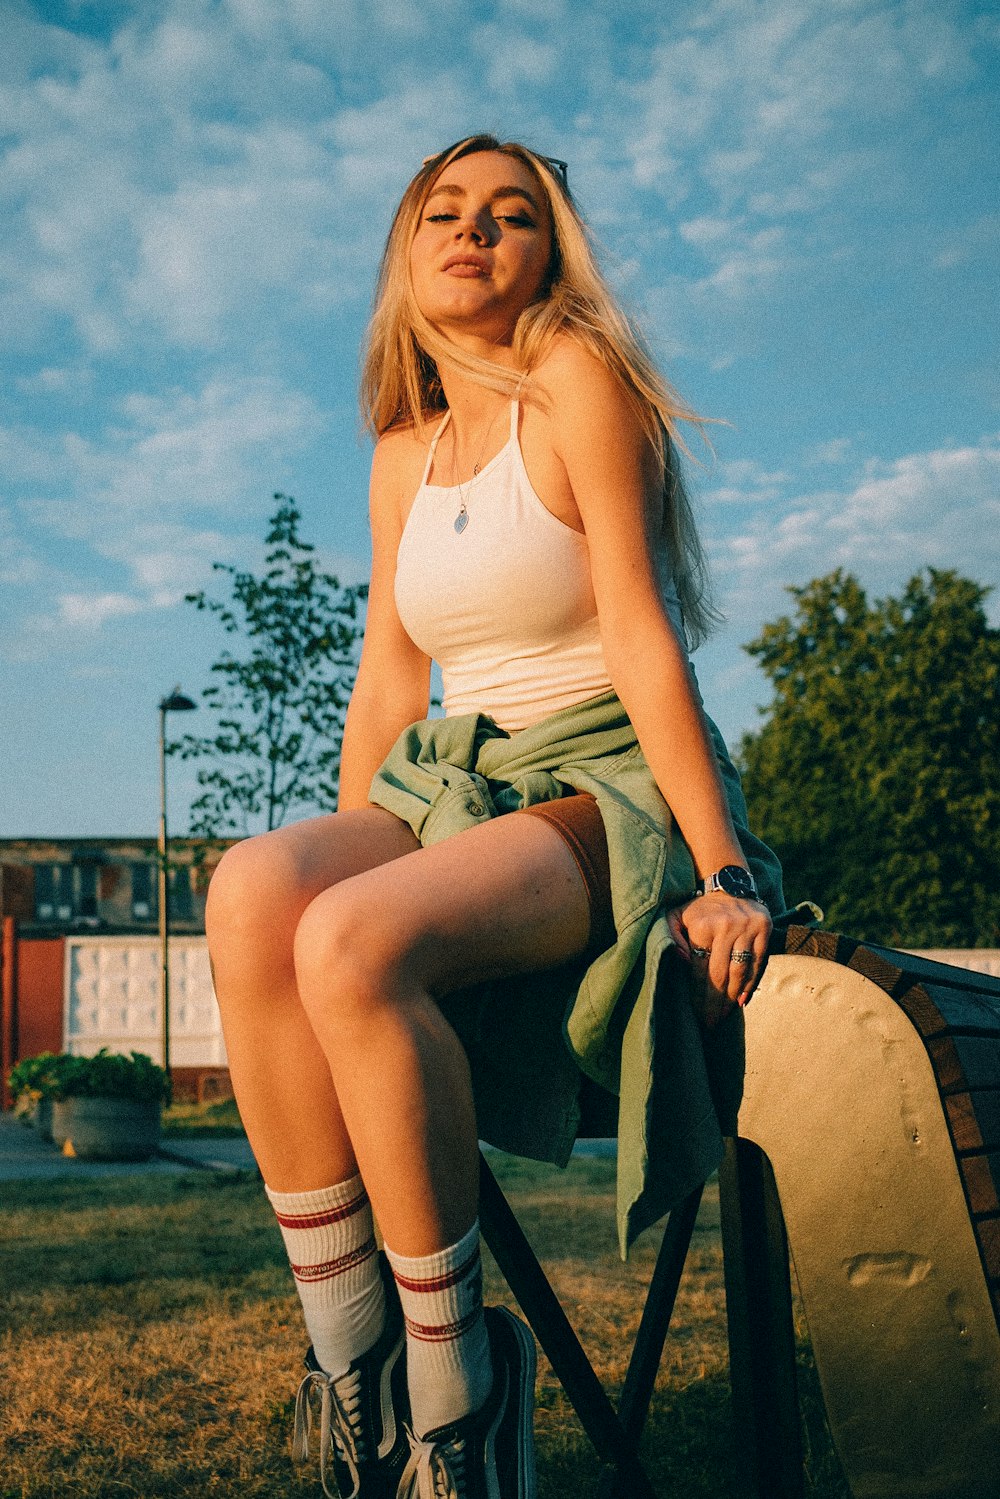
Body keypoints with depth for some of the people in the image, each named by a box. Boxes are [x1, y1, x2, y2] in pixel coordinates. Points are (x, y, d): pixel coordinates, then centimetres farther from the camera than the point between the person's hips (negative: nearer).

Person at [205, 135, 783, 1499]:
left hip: (608, 791, -5)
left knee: (358, 943, -35)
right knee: (256, 889, -28)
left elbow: (638, 633, -11)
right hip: (454, 792, 6)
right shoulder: (403, 454, 17)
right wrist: (339, 863, 9)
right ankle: (351, 1375, -22)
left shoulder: (577, 383, -3)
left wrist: (723, 871, -17)